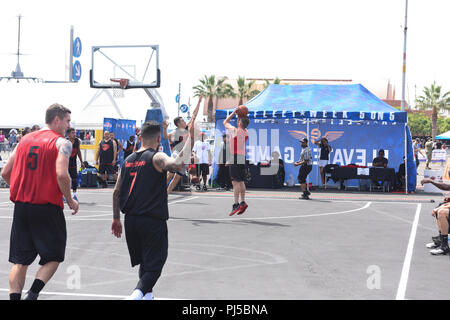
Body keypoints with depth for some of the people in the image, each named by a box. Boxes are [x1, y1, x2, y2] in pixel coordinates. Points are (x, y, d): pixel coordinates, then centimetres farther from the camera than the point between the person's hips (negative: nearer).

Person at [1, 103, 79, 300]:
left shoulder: (25, 139, 12)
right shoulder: (61, 142, -6)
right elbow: (61, 174, -20)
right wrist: (70, 200, -7)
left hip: (21, 206, 5)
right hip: (48, 208, -5)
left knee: (20, 260, 10)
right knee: (53, 257, 10)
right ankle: (33, 294, -6)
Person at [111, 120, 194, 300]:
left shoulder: (128, 160, 11)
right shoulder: (156, 157, -9)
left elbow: (116, 192, 13)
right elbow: (178, 164, -31)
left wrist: (116, 218, 21)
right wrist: (190, 137, -23)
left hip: (130, 219, 6)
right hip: (153, 221, -6)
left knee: (145, 262, 22)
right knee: (155, 265, 1)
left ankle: (147, 295, 31)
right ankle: (137, 293, -19)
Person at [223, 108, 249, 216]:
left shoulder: (235, 131, -13)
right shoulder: (246, 133, 6)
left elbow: (225, 122, 3)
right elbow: (243, 127, 30)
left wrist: (234, 112, 8)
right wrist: (243, 117, 17)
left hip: (235, 157, -7)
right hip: (243, 158, 7)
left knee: (235, 182, -9)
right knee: (241, 182, 13)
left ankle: (236, 204, -13)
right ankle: (243, 202, 13)